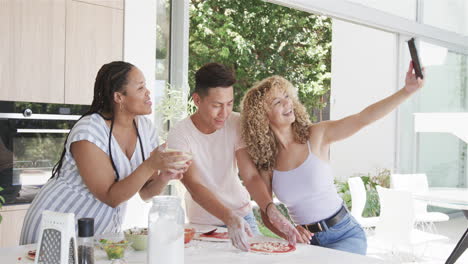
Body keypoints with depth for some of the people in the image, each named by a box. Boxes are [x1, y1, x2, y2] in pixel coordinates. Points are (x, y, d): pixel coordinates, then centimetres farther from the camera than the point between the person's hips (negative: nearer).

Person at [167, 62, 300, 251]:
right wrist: (229, 217, -45)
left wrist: (271, 210, -32)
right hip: (203, 224, -2)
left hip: (243, 216, 3)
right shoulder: (179, 135, -19)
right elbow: (194, 187, -29)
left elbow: (251, 176, -15)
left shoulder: (236, 124, -9)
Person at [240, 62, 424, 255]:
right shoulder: (265, 162, -3)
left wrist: (406, 90, -30)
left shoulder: (316, 135, -7)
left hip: (345, 234, -2)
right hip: (308, 240, 2)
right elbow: (266, 213, 2)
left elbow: (363, 118, -19)